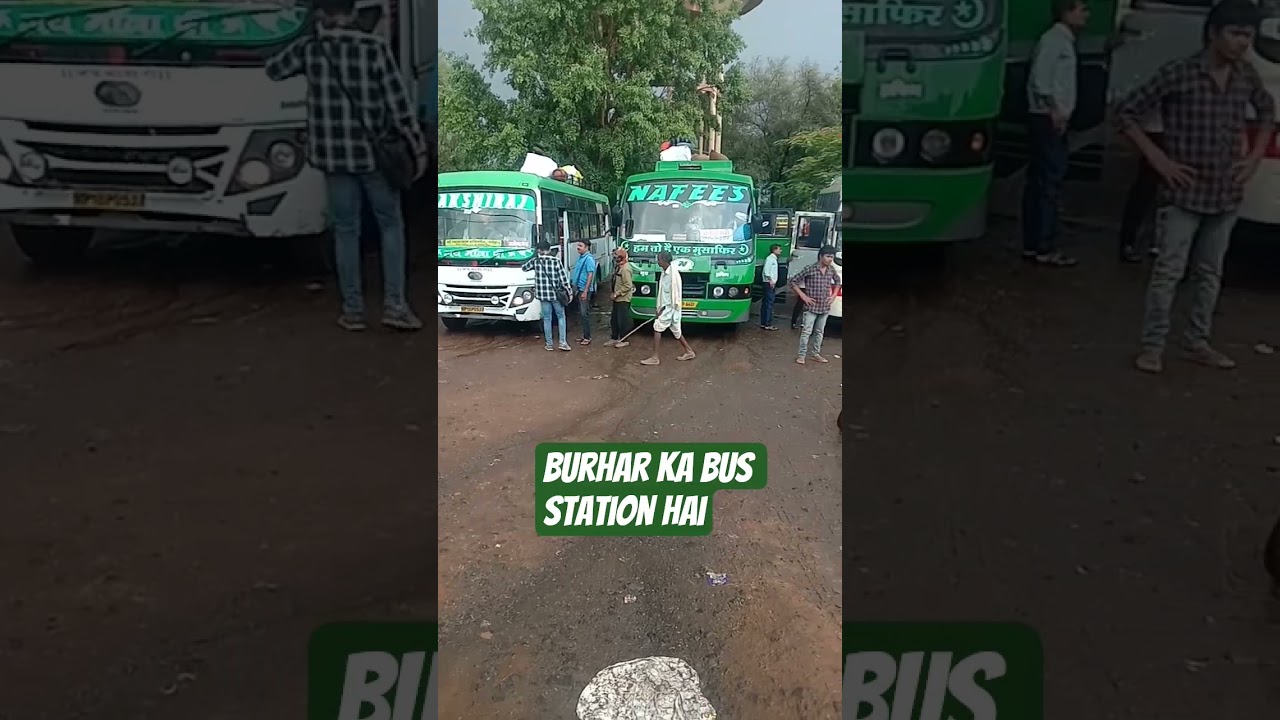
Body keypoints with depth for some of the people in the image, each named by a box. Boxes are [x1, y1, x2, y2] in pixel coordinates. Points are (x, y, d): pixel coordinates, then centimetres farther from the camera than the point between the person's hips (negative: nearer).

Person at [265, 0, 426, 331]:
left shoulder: (310, 48, -2)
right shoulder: (375, 47, -11)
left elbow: (274, 70, 15)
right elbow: (399, 102, -12)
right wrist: (419, 146, -4)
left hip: (334, 154, 2)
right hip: (374, 153, -2)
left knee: (346, 230, 10)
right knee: (391, 224, 10)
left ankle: (353, 309, 12)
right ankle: (394, 304, 2)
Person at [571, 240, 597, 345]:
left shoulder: (589, 258, -15)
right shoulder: (580, 257, 12)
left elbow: (590, 275, -18)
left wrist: (585, 291, -21)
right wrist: (575, 287, 18)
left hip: (584, 290, -9)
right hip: (579, 289, 9)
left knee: (585, 314, -6)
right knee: (581, 313, 13)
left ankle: (587, 337, -1)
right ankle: (585, 335, 21)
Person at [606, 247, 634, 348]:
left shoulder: (625, 268, -20)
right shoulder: (619, 266, 10)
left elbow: (628, 286, -24)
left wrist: (617, 294, -19)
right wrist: (614, 294, 11)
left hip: (623, 299, -10)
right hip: (617, 299, 10)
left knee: (623, 320, -1)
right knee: (614, 319, 15)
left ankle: (624, 340, 9)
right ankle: (614, 338, 26)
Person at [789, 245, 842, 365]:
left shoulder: (831, 270, 2)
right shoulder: (810, 269, -14)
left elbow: (837, 281, 24)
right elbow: (793, 282, -9)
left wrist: (833, 295, 11)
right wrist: (803, 296, -12)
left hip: (825, 308, 5)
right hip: (811, 307, -5)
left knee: (819, 332, 14)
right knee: (806, 332, -3)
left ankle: (816, 354, 25)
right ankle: (801, 355, 5)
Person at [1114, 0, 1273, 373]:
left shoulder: (1246, 76, 4)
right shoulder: (1178, 74, -12)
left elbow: (1267, 111, 24)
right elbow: (1126, 112, -9)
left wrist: (1254, 157, 11)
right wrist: (1158, 159, -12)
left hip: (1226, 194, 6)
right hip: (1184, 193, -5)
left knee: (1209, 273, 12)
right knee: (1169, 271, -5)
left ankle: (1198, 343, 23)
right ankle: (1152, 345, 3)